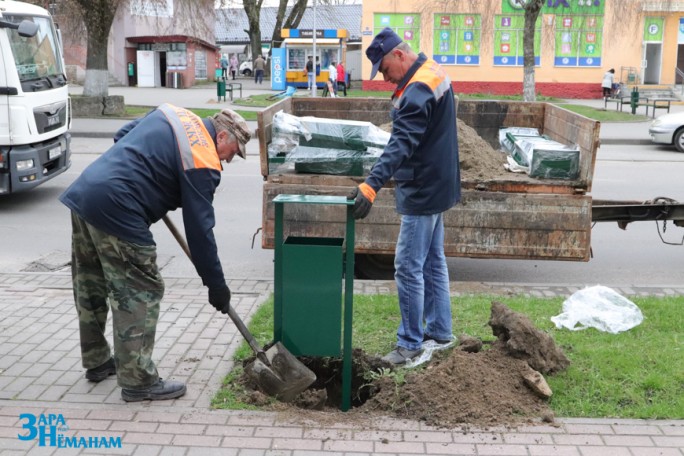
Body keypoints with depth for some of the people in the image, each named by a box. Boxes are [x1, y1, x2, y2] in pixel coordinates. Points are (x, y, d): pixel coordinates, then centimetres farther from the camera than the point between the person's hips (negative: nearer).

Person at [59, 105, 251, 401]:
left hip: (83, 192, 10)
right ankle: (138, 381, 5)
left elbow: (121, 137, 25)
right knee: (141, 293, -1)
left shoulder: (172, 113, 14)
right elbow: (200, 230, -9)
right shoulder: (204, 164, -9)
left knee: (90, 285, 19)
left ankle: (97, 362, 35)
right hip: (115, 209, -10)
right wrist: (216, 285, -3)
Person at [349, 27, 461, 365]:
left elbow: (401, 144, -34)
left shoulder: (418, 89, -23)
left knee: (408, 267, -5)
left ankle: (411, 344, 4)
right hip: (436, 185, 11)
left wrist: (372, 185, -42)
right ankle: (439, 330, 28)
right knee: (433, 261, 17)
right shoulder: (432, 73, 10)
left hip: (423, 191, -11)